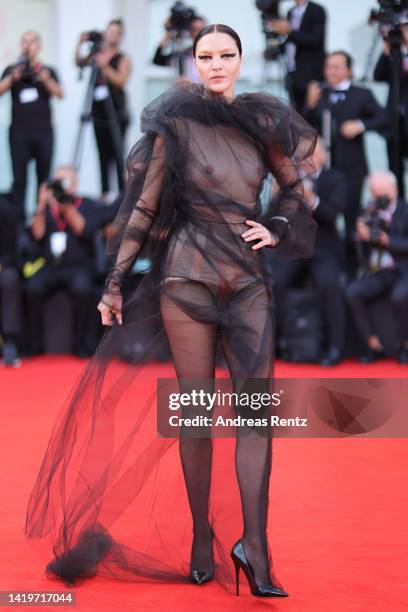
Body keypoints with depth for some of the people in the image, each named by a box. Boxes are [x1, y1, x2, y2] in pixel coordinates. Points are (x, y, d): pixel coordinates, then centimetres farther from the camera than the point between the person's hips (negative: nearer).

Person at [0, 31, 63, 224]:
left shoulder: (47, 71, 9)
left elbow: (60, 94, -5)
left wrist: (46, 79, -24)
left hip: (43, 131, 0)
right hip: (19, 132, 0)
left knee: (44, 177, 1)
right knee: (19, 177, -5)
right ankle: (18, 218, -4)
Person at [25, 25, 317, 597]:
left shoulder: (261, 121, 9)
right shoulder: (176, 122, 0)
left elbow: (296, 185, 22)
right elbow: (143, 206, 1)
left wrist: (275, 228, 3)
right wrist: (115, 282, 0)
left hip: (249, 277, 3)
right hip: (188, 276, -3)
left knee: (258, 407, -9)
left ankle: (253, 542, -12)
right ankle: (200, 541, 10)